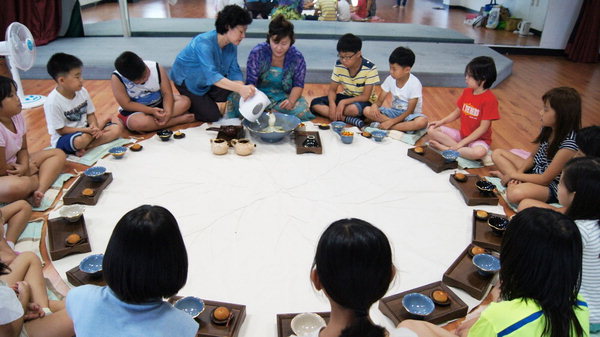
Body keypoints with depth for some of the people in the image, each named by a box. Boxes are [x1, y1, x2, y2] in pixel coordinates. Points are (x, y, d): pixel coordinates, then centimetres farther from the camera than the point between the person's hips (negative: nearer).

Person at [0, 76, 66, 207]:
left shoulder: (17, 117, -3)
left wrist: (24, 166, -15)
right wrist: (26, 170, -7)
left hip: (15, 167, 9)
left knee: (58, 154, 5)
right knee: (18, 186, -41)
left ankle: (40, 190, -19)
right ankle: (40, 179, -3)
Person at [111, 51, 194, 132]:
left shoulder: (156, 68, -16)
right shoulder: (117, 78, -22)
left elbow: (167, 93, -15)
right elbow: (126, 104, -20)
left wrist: (168, 113, -33)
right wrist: (152, 111, -30)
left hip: (158, 104, 3)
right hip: (135, 110, -3)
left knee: (185, 101, -19)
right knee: (138, 123, -39)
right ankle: (179, 119, -25)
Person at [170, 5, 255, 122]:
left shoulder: (231, 45, -12)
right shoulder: (203, 43, -35)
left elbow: (234, 72, -14)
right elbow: (211, 75, -48)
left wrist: (243, 89, -35)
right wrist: (240, 88, -60)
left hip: (207, 84, 7)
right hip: (185, 82, -7)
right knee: (212, 115, -16)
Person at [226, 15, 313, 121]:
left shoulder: (297, 57, -8)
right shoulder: (257, 53, -13)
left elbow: (298, 85, -2)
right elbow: (251, 82, -16)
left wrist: (291, 101, -23)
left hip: (283, 98, 1)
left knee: (301, 110, -31)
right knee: (235, 98, -30)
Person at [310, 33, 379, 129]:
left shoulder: (370, 68, -20)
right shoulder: (339, 65, -8)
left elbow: (365, 96, -20)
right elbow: (332, 90, -3)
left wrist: (343, 102, -31)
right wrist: (332, 103, -25)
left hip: (362, 101, -5)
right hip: (346, 96, 6)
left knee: (354, 109, -43)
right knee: (315, 104, -18)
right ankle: (348, 119, -28)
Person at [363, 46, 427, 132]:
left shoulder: (415, 84, -19)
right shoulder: (390, 79, -5)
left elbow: (410, 111, -19)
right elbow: (380, 101, 0)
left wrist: (392, 121, -28)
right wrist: (375, 106, -25)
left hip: (410, 115, -4)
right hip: (394, 112, 4)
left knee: (422, 122, -39)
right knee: (367, 110, -19)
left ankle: (381, 126, -33)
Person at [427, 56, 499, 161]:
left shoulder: (490, 99, -19)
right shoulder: (467, 91, 2)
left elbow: (483, 128, -20)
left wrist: (462, 143, -22)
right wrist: (441, 121, -5)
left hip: (477, 139, -6)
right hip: (461, 134, 6)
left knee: (480, 152, -40)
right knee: (432, 130, -9)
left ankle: (446, 148, -24)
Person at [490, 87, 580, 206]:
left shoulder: (569, 145, -28)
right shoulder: (548, 129, -4)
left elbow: (544, 179, -23)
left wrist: (513, 175, -14)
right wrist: (519, 171, -11)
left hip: (550, 186, -9)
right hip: (535, 171, 9)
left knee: (515, 194, -39)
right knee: (497, 153, 5)